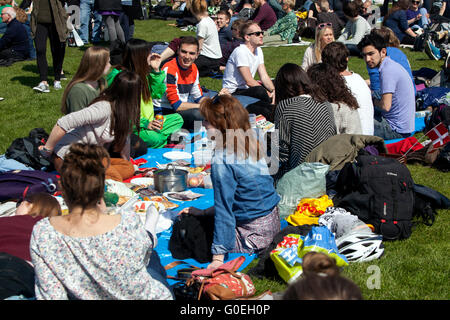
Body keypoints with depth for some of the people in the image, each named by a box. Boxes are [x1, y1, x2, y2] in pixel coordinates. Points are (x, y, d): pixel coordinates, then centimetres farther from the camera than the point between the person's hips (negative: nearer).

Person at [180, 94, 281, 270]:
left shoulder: (221, 161, -23)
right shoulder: (252, 145, 3)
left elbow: (223, 209, -21)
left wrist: (218, 257, -17)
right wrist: (205, 212, 17)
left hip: (255, 234, -9)